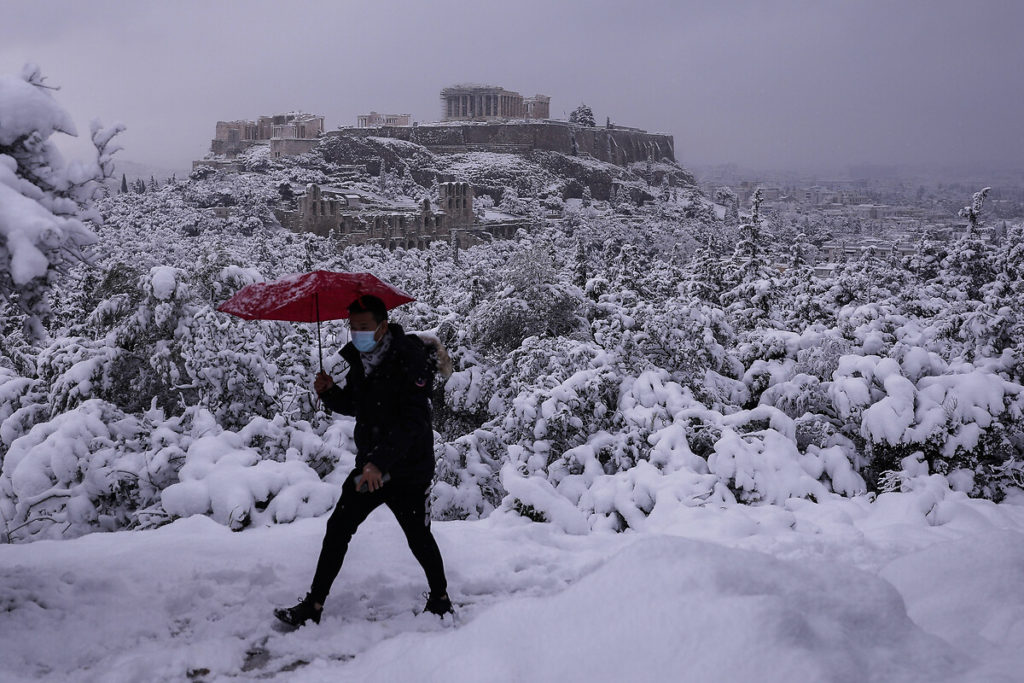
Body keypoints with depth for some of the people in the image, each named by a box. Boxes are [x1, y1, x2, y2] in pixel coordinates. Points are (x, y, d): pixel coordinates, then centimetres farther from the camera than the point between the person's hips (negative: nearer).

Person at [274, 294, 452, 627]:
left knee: (419, 538, 7)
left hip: (408, 470, -6)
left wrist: (380, 463, -35)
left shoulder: (410, 360, -20)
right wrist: (330, 393, -6)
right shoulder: (357, 357, 4)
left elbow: (412, 422, -26)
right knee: (337, 529, 4)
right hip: (369, 465, 6)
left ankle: (440, 598, 28)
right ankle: (313, 605, 13)